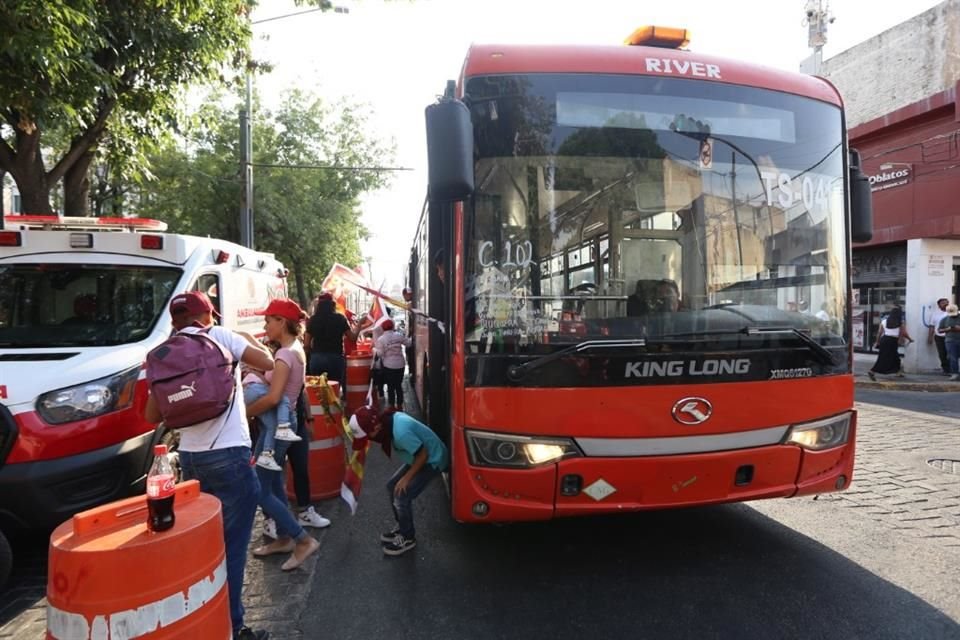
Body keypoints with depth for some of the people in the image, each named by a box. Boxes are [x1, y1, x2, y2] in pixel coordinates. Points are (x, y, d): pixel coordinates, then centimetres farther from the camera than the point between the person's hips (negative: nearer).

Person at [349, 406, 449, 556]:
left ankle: (408, 538, 10)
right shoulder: (390, 419, -9)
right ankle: (402, 527, 28)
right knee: (392, 487, 11)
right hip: (420, 457, 9)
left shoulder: (401, 432, -35)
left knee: (401, 497, -10)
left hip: (433, 460, -9)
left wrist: (406, 478, -15)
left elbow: (423, 454, -26)